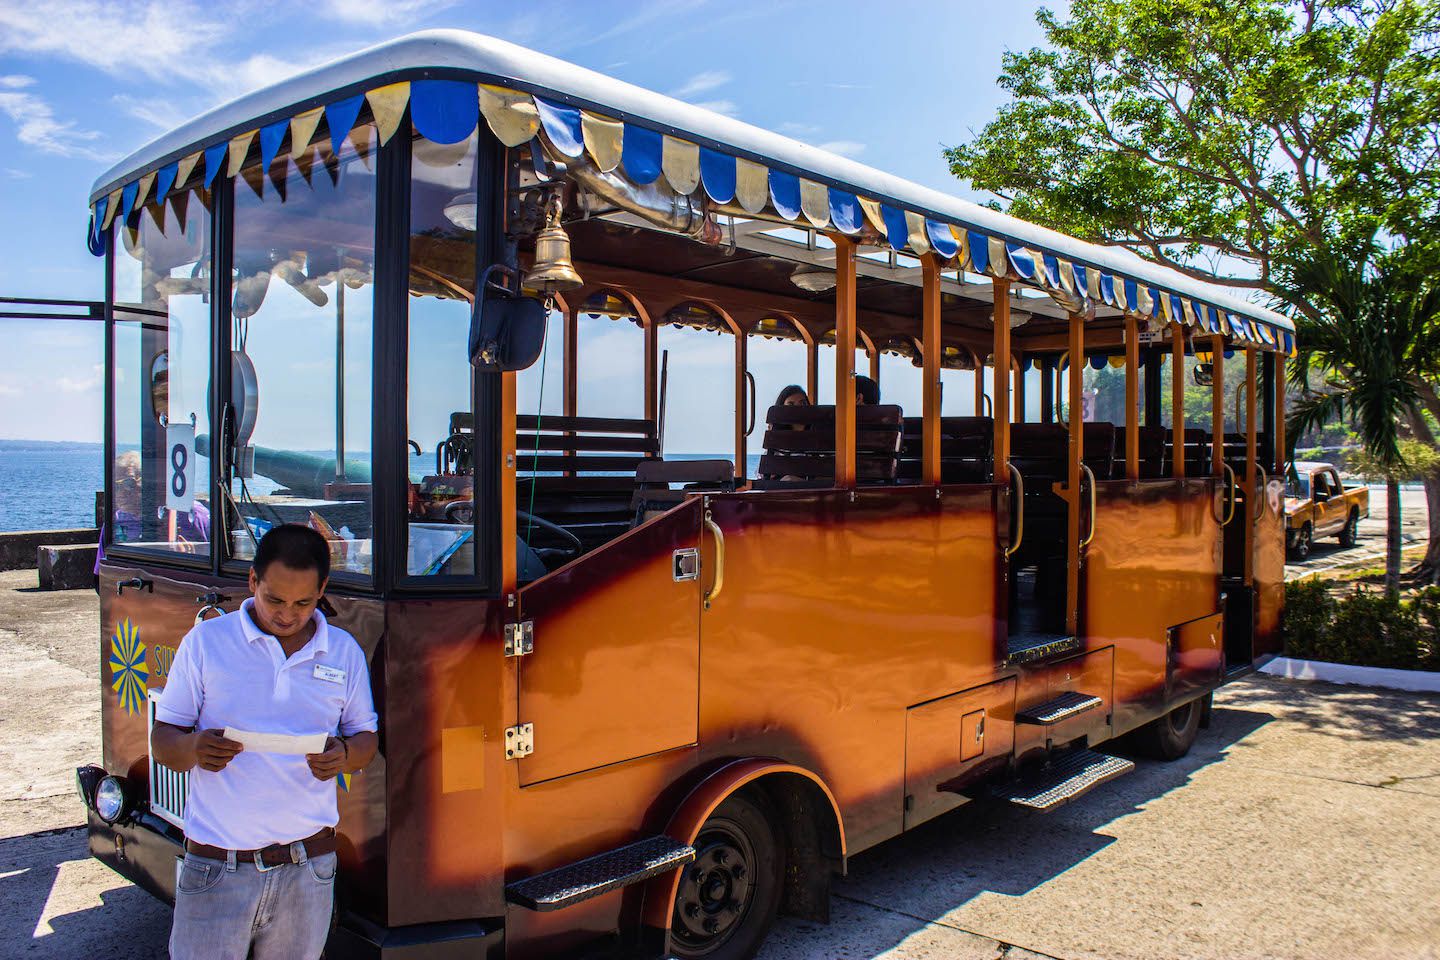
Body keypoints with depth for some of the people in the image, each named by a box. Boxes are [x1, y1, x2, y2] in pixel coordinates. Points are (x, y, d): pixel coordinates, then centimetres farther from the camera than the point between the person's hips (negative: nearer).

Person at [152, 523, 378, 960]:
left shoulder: (345, 652, 6)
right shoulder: (205, 642, 0)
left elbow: (366, 737, 12)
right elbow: (162, 740, 3)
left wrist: (344, 755, -11)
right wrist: (194, 748, -20)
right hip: (215, 869, -1)